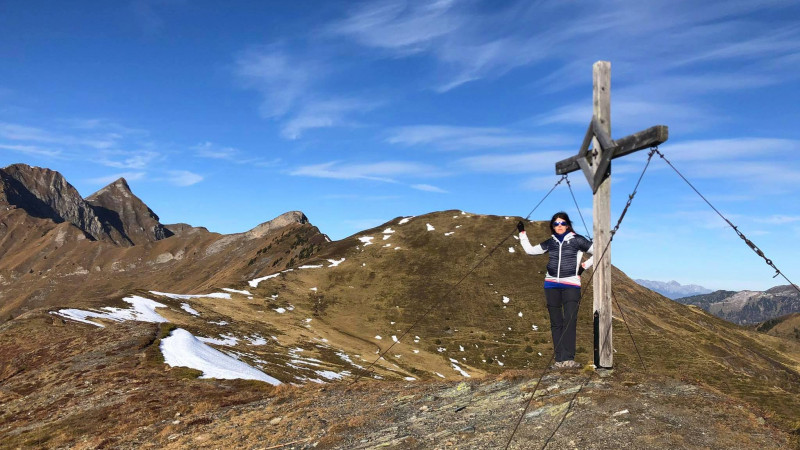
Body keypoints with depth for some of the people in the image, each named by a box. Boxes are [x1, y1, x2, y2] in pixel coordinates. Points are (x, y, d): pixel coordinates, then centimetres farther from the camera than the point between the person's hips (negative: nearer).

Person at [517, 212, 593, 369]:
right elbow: (530, 250, 20)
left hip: (571, 285, -4)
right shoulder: (551, 242, 11)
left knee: (570, 320, -16)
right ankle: (559, 360, 5)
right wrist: (522, 233, 16)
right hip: (551, 284, 4)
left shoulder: (577, 240, 0)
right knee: (556, 323, 2)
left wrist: (585, 265, -1)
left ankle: (568, 359, -18)